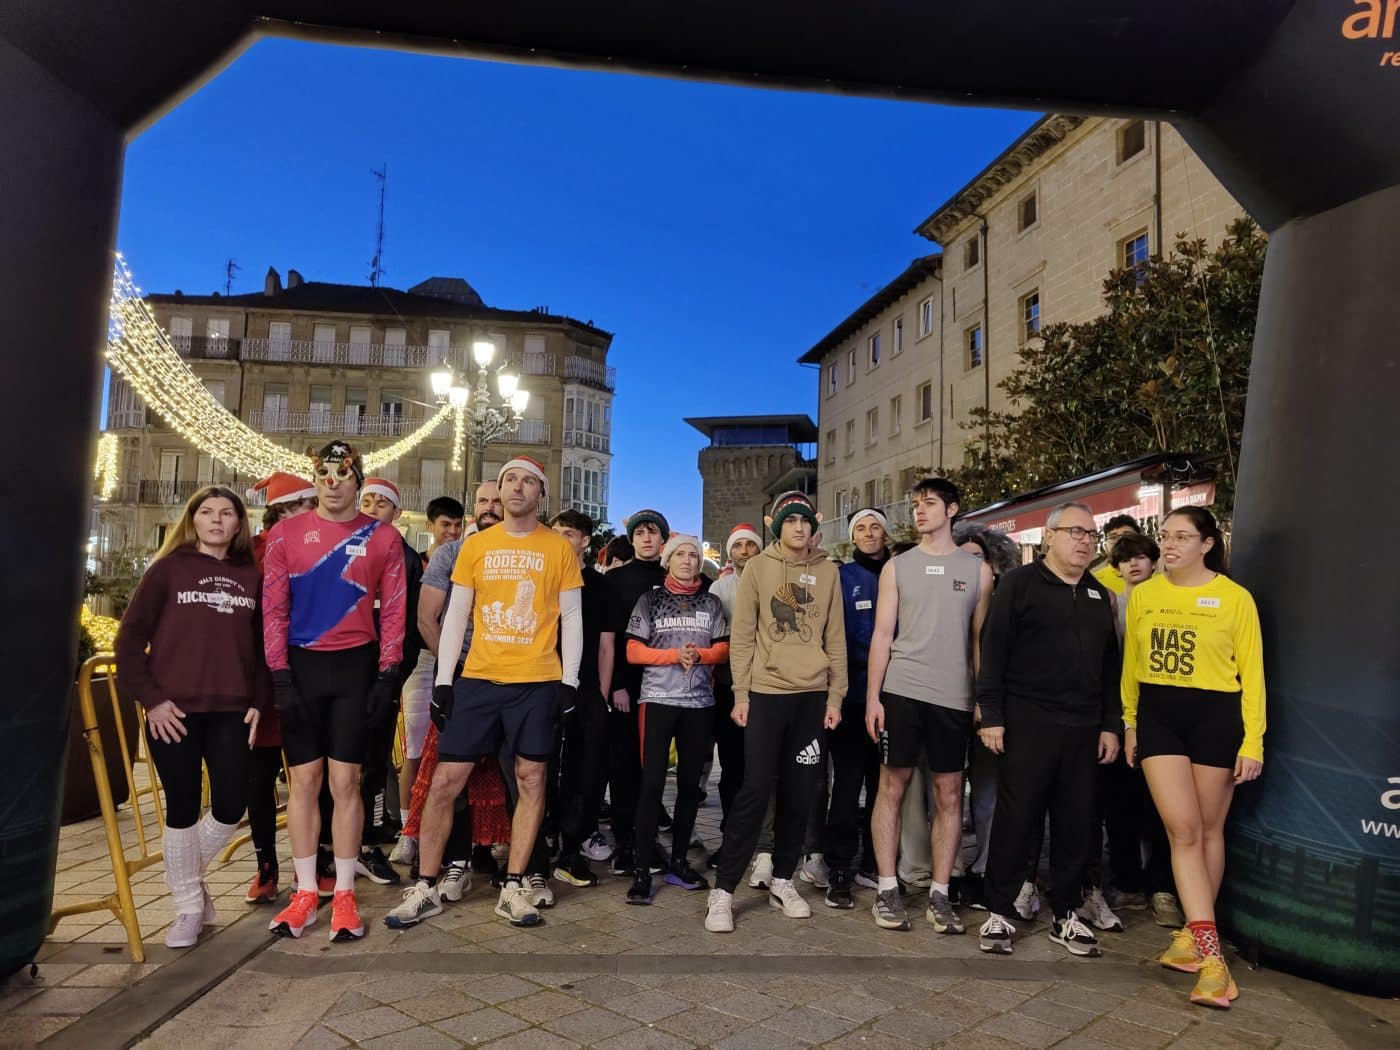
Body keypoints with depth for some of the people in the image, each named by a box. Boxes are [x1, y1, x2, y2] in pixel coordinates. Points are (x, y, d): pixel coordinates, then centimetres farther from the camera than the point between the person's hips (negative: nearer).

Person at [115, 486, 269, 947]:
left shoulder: (251, 577, 8)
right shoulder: (168, 570, 2)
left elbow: (263, 644, 10)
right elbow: (130, 637, -1)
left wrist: (258, 701, 2)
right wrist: (150, 698, -7)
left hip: (231, 712, 2)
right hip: (174, 712, -2)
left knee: (230, 810, 2)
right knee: (182, 809, 6)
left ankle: (187, 874, 32)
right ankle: (188, 904, 24)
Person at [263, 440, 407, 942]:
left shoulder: (383, 537, 1)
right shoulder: (286, 533, 4)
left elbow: (393, 610, 2)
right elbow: (273, 607, 2)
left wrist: (387, 676, -4)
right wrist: (279, 675, -4)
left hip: (355, 666, -1)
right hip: (300, 666, 1)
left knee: (345, 780, 1)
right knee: (304, 779, 6)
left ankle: (344, 895, 11)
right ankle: (305, 893, 17)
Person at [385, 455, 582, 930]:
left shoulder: (560, 547, 3)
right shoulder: (475, 545, 7)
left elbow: (571, 618, 3)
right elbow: (455, 616, 8)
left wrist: (569, 679, -4)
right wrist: (443, 678, 1)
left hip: (538, 681, -1)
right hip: (478, 678, 1)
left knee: (531, 780, 4)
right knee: (445, 781, 2)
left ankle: (513, 887, 17)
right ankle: (425, 888, 15)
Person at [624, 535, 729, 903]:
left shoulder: (711, 603, 11)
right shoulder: (650, 600, 5)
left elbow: (723, 649, 7)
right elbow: (633, 651, -1)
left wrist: (699, 655, -13)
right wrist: (675, 654, -13)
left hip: (700, 701, 3)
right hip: (658, 699, -3)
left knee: (690, 783, 9)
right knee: (652, 781, -7)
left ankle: (678, 862, 21)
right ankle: (642, 870, -1)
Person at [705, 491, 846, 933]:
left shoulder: (827, 571, 7)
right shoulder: (757, 568, 1)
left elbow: (835, 637, 8)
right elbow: (742, 636, -1)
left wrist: (835, 696, 4)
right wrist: (740, 694, -6)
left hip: (813, 695, 3)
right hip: (766, 693, -3)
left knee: (799, 793, 8)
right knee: (755, 790, -5)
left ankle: (782, 880, 24)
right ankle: (723, 890, 4)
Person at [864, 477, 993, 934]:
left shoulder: (977, 569, 7)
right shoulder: (897, 566, 7)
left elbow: (981, 638, 8)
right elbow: (882, 634, 4)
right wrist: (872, 696, -3)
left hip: (954, 696, 1)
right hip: (900, 690, 0)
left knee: (949, 795, 5)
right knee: (892, 786, 3)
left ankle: (939, 894, 16)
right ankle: (887, 889, 13)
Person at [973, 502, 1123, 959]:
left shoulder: (1100, 596, 15)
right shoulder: (1020, 583, -2)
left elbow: (1110, 665, 17)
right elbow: (993, 650, -7)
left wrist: (1110, 725, 11)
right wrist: (991, 715, -12)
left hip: (1083, 728, 5)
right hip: (1026, 722, -5)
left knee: (1076, 825, 9)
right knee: (1015, 820, 1)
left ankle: (1067, 915, 23)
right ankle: (999, 914, 13)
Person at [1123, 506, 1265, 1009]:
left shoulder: (1235, 598, -4)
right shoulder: (1143, 594, 5)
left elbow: (1252, 672, -3)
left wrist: (1252, 741, -7)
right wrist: (1129, 722, 12)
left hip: (1216, 716, -2)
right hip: (1158, 714, 2)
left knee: (1208, 829, 10)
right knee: (1182, 829, -4)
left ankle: (1194, 931, 27)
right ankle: (1210, 951, 0)